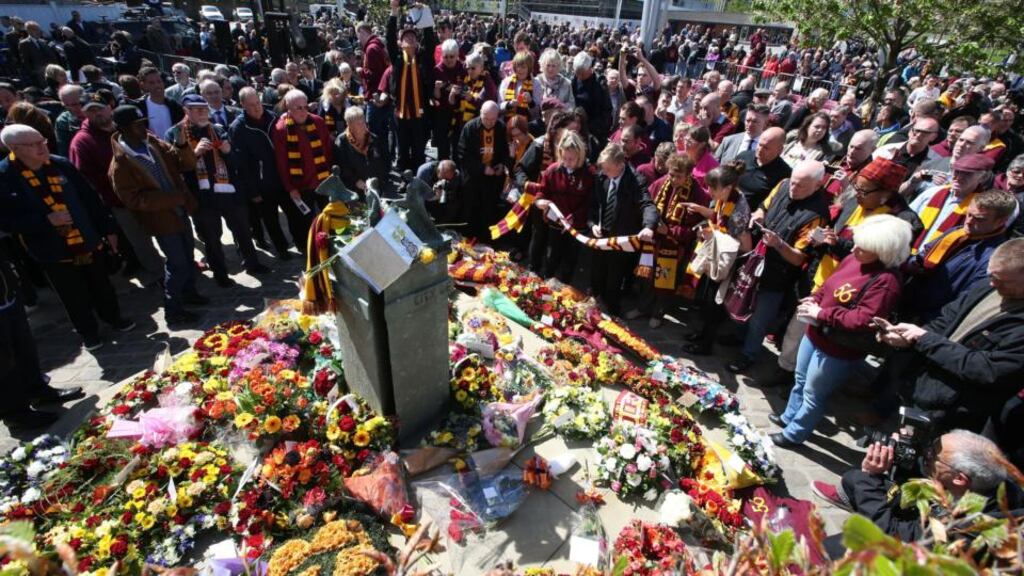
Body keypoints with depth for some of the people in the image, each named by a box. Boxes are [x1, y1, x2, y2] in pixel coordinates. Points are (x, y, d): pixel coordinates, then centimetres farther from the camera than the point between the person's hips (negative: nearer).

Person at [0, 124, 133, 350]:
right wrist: (46, 220, -21)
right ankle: (88, 332, 31)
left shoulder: (60, 164, -3)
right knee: (74, 297, 12)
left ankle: (114, 317, 40)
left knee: (102, 286, 19)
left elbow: (90, 198, 4)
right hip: (54, 251, -2)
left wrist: (107, 228, 5)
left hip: (87, 241, 3)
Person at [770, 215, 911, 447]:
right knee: (800, 380, 26)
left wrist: (822, 314, -26)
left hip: (838, 349, -8)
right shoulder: (853, 259, -2)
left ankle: (793, 434, 30)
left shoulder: (886, 280, -27)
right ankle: (789, 417, 48)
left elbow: (863, 320, -32)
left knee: (813, 393, 11)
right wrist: (814, 299, -7)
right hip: (815, 334, 8)